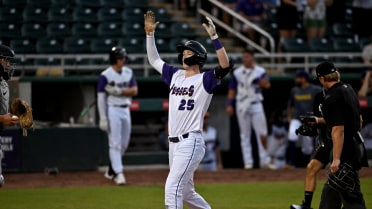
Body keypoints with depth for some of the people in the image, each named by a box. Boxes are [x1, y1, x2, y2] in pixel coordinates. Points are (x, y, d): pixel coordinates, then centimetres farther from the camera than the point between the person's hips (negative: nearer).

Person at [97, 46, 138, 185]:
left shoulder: (128, 73, 7)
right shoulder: (105, 75, -10)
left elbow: (134, 91, 0)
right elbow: (101, 97, -10)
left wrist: (118, 91, -16)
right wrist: (103, 118, -14)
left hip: (126, 110, 6)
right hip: (113, 110, -6)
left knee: (124, 143, 11)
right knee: (115, 143, -8)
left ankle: (111, 170, 25)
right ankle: (118, 173, -10)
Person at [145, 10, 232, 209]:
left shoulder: (204, 80, -5)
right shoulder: (175, 75, 15)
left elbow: (225, 66, -22)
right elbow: (154, 59, 24)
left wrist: (214, 36, -27)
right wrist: (150, 33, 14)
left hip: (190, 142, -8)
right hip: (174, 142, 8)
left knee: (172, 188, -18)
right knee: (186, 192, 17)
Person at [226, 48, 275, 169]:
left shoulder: (260, 71, 3)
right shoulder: (237, 73, 5)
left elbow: (267, 85, -11)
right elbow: (231, 90, 6)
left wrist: (259, 80, -29)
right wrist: (229, 105, -2)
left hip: (256, 104, -1)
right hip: (242, 105, 1)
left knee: (262, 133, -6)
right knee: (245, 135, 2)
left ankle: (264, 161, 2)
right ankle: (248, 162, 3)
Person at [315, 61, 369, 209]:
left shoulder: (332, 98, -21)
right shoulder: (348, 89, 8)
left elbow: (338, 130, -27)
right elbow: (359, 119, 18)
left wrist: (337, 159, -28)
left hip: (346, 151, -10)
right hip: (356, 145, 10)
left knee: (352, 197, -8)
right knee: (331, 189, 21)